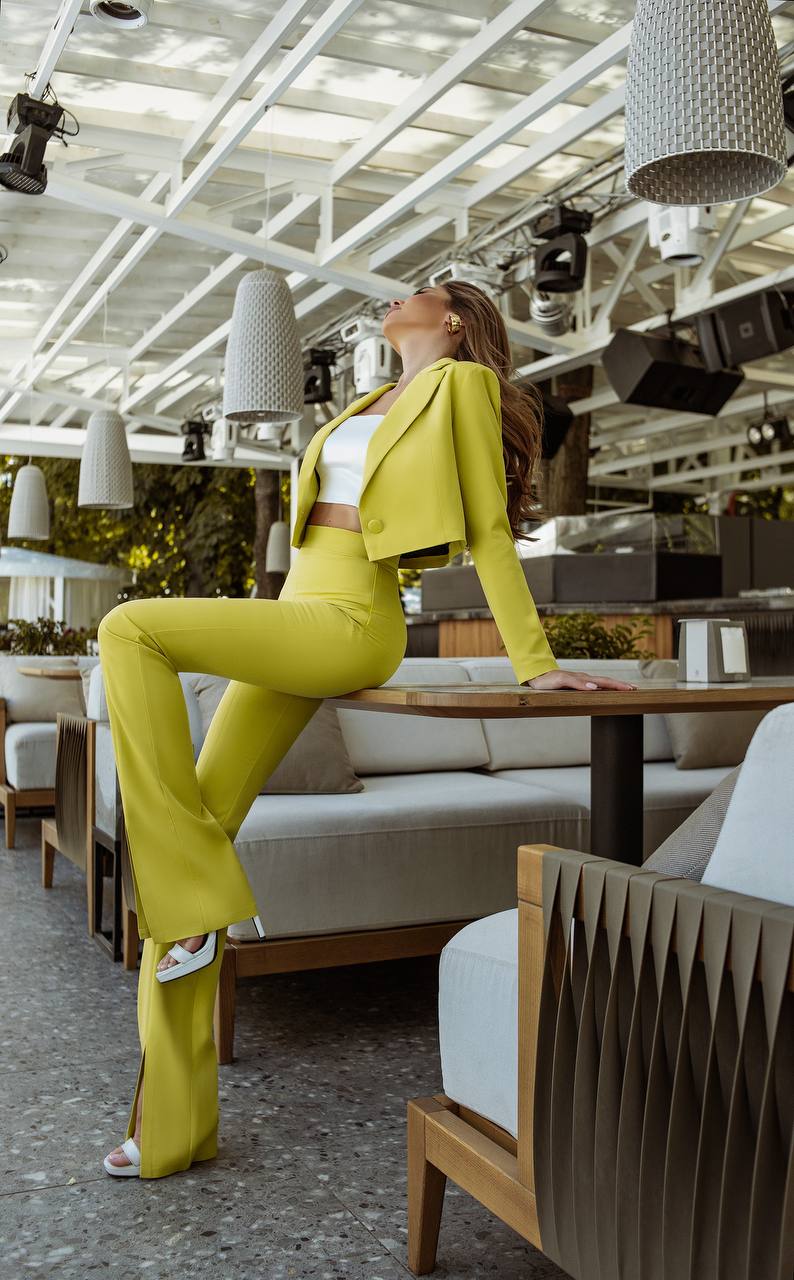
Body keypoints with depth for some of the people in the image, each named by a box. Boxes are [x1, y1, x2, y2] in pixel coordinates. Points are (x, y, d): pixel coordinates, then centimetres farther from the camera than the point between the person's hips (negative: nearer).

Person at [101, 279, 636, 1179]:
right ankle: (175, 1128, 1)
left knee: (129, 630, -27)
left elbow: (490, 528, -2)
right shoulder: (377, 404, 27)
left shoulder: (461, 383, 4)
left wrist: (535, 664, -5)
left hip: (347, 626, -8)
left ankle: (202, 892, -19)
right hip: (292, 629, 8)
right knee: (185, 831, -4)